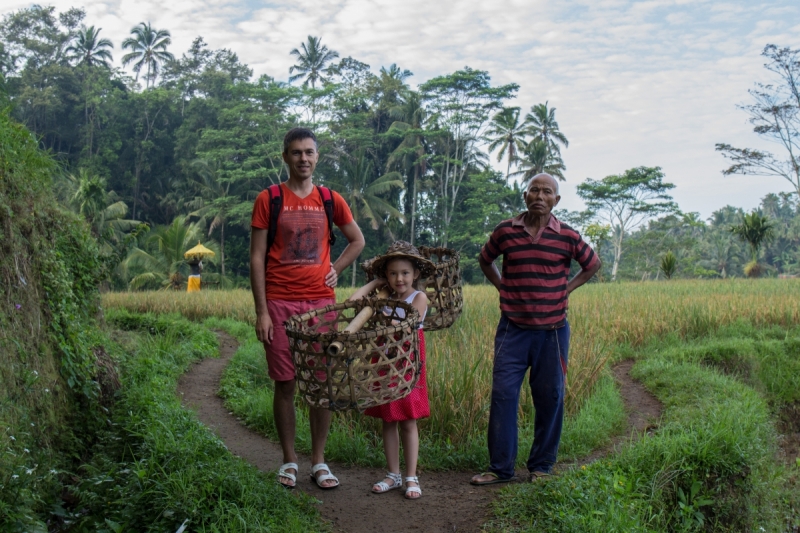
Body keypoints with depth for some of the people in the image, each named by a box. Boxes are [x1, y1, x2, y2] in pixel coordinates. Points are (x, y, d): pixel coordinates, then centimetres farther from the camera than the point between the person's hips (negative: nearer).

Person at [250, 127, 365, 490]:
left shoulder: (330, 200, 9)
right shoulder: (269, 199, 1)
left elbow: (357, 240, 24)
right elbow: (257, 258, -2)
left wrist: (336, 270, 8)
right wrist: (261, 312, -8)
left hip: (321, 302, 2)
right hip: (280, 303, -2)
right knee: (285, 384, 2)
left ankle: (319, 462, 13)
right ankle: (289, 462, 14)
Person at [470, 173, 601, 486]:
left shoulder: (567, 237, -1)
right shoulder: (505, 231, 0)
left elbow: (593, 264, 16)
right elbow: (485, 260, 19)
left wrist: (566, 289, 4)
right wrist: (502, 287, 6)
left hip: (552, 331, 0)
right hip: (513, 328, 0)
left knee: (549, 399, 5)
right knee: (503, 395, -3)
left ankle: (541, 468, 18)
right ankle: (500, 467, 7)